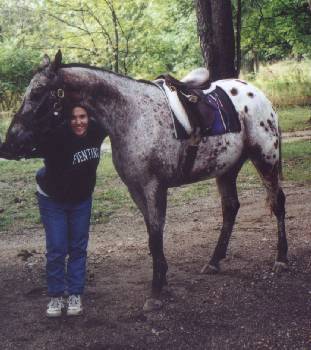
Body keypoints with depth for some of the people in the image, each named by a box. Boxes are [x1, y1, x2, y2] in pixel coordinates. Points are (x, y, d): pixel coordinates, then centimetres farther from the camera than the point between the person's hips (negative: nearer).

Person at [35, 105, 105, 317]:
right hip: (52, 200, -3)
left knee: (78, 247, 8)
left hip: (81, 200, 4)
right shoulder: (56, 138, -28)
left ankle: (75, 294, 19)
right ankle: (56, 296, 14)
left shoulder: (95, 133, -16)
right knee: (57, 249, -2)